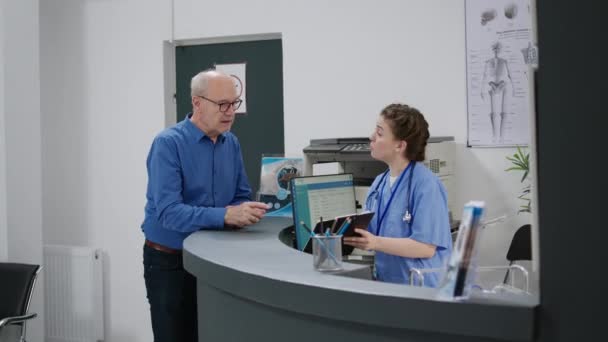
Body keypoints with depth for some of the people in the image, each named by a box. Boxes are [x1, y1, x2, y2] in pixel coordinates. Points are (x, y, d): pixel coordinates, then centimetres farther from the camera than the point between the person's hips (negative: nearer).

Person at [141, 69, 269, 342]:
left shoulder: (232, 143, 3)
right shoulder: (168, 143, -18)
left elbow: (242, 196, 8)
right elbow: (168, 212, -27)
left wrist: (245, 211, -17)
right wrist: (226, 215, -39)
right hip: (169, 262, -5)